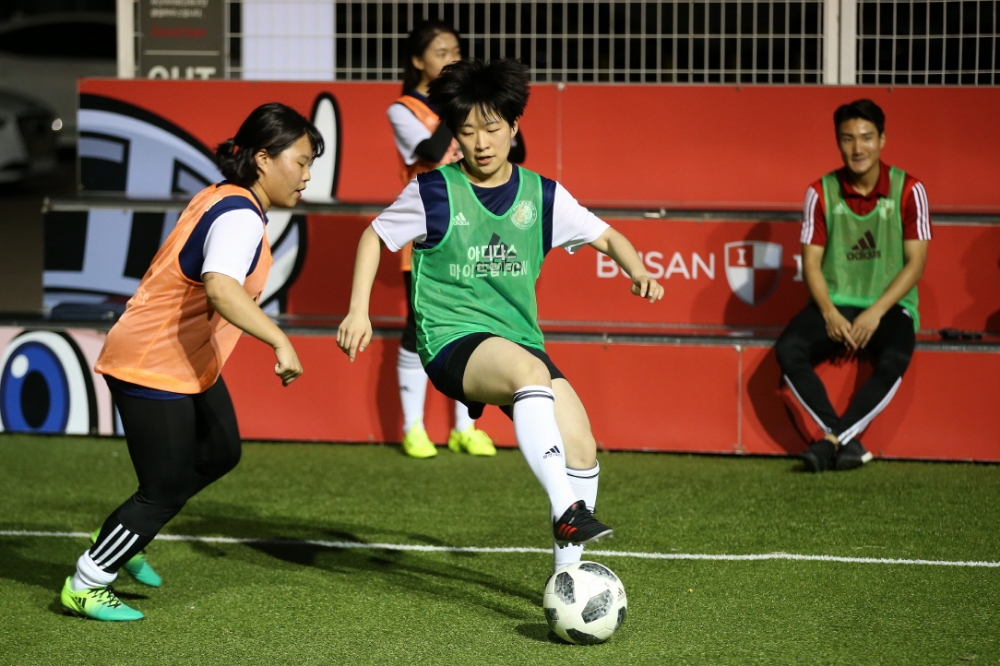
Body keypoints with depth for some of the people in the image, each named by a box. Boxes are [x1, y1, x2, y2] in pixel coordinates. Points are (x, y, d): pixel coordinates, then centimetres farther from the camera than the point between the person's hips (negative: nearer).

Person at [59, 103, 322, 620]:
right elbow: (222, 289, -42)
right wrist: (279, 342, -45)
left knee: (220, 453, 21)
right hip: (152, 368, -11)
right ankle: (85, 587, 12)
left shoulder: (224, 198, 6)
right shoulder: (239, 217, -25)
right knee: (165, 491, -2)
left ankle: (122, 543, 32)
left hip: (190, 364, 11)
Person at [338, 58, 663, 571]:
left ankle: (567, 572, 6)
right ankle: (566, 511, -45)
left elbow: (604, 236, 15)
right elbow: (375, 237, 10)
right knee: (529, 370, -37)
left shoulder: (541, 196, 6)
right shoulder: (435, 192, -2)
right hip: (452, 339, -5)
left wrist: (638, 271, -5)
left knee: (581, 447, -11)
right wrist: (358, 311, 2)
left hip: (518, 340, 5)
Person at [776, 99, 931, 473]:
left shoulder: (908, 190, -3)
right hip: (835, 304, 2)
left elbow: (916, 263, -5)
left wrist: (875, 313, -16)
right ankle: (848, 441, -28)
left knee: (894, 359, -35)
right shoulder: (822, 192, 2)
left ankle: (833, 441, -29)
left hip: (889, 306, -2)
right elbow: (811, 262, 2)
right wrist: (830, 314, -15)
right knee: (789, 350, -28)